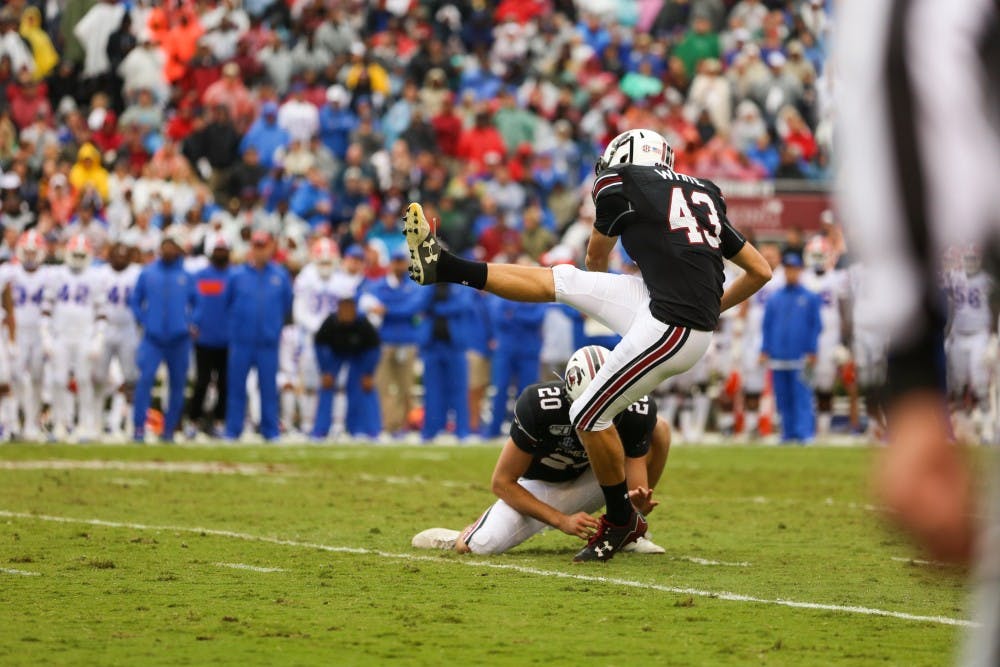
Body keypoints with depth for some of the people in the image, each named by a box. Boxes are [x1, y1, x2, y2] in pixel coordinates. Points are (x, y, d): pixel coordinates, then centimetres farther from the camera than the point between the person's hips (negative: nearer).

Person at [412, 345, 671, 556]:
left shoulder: (635, 413, -28)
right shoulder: (538, 406, -34)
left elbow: (637, 490, -23)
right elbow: (502, 482, -23)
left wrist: (637, 501, -49)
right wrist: (562, 521, -30)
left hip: (587, 481, 2)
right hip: (541, 487, -2)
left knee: (658, 429, -20)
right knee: (483, 546, -27)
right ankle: (466, 538, 14)